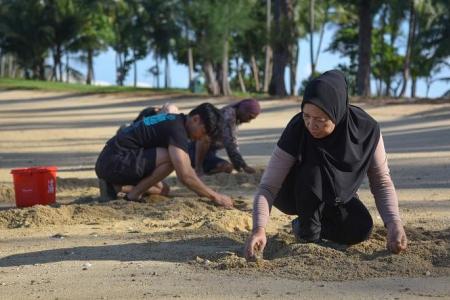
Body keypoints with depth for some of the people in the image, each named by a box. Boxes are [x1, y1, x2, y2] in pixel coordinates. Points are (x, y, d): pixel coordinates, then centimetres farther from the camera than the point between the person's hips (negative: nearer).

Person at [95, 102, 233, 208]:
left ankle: (114, 187, 9)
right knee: (172, 158, -19)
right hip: (115, 163, -10)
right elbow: (185, 175, -23)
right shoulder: (177, 129, -15)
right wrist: (215, 196, -16)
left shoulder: (174, 120, 16)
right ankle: (133, 195, -11)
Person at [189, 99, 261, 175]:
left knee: (228, 168, -15)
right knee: (206, 136, -36)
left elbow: (233, 143, 18)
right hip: (195, 150, -8)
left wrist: (238, 166, 16)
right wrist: (244, 166, -28)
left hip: (207, 154, 8)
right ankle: (198, 167, -20)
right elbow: (229, 143, -28)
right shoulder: (228, 114, -20)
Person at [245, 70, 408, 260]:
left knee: (361, 229, -26)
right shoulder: (297, 130, -30)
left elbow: (382, 182, -14)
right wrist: (259, 229, -48)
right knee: (314, 167, -35)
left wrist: (394, 223, -30)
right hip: (293, 195, -2)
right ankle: (307, 231, -13)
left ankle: (311, 222, 4)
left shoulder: (366, 129, -25)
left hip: (337, 194, 3)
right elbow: (268, 186, -31)